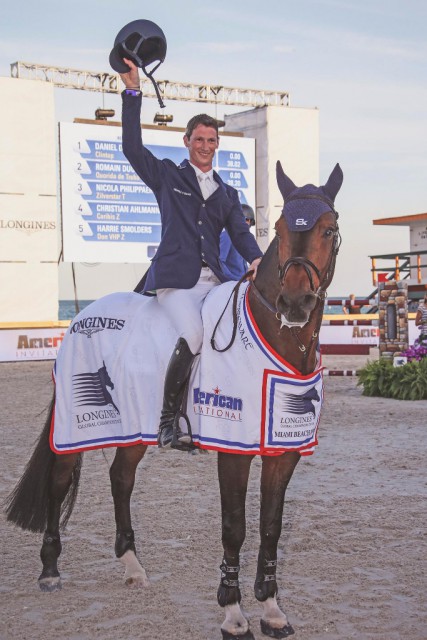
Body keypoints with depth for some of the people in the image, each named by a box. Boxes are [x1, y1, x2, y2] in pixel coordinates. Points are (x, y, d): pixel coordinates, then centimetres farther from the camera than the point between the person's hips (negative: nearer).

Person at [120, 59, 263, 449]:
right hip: (175, 277, -4)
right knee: (192, 336, -30)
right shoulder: (168, 176, 15)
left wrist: (256, 259, -11)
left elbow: (240, 234, 11)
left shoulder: (227, 194, 25)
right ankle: (167, 420, -17)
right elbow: (132, 147, 2)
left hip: (213, 280, 5)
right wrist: (132, 91, -4)